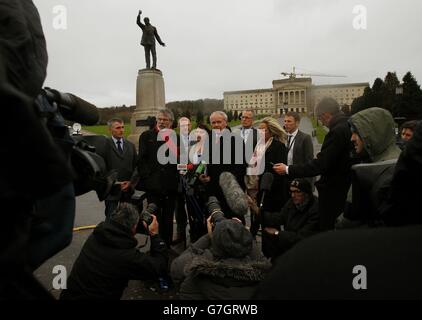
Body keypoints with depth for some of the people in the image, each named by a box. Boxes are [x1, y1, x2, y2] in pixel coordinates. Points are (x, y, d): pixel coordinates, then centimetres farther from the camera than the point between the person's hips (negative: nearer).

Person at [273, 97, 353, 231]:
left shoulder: (337, 131, -25)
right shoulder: (348, 126, 4)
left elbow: (320, 165, -25)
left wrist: (288, 169, -20)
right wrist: (322, 157, 16)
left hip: (333, 193, -9)